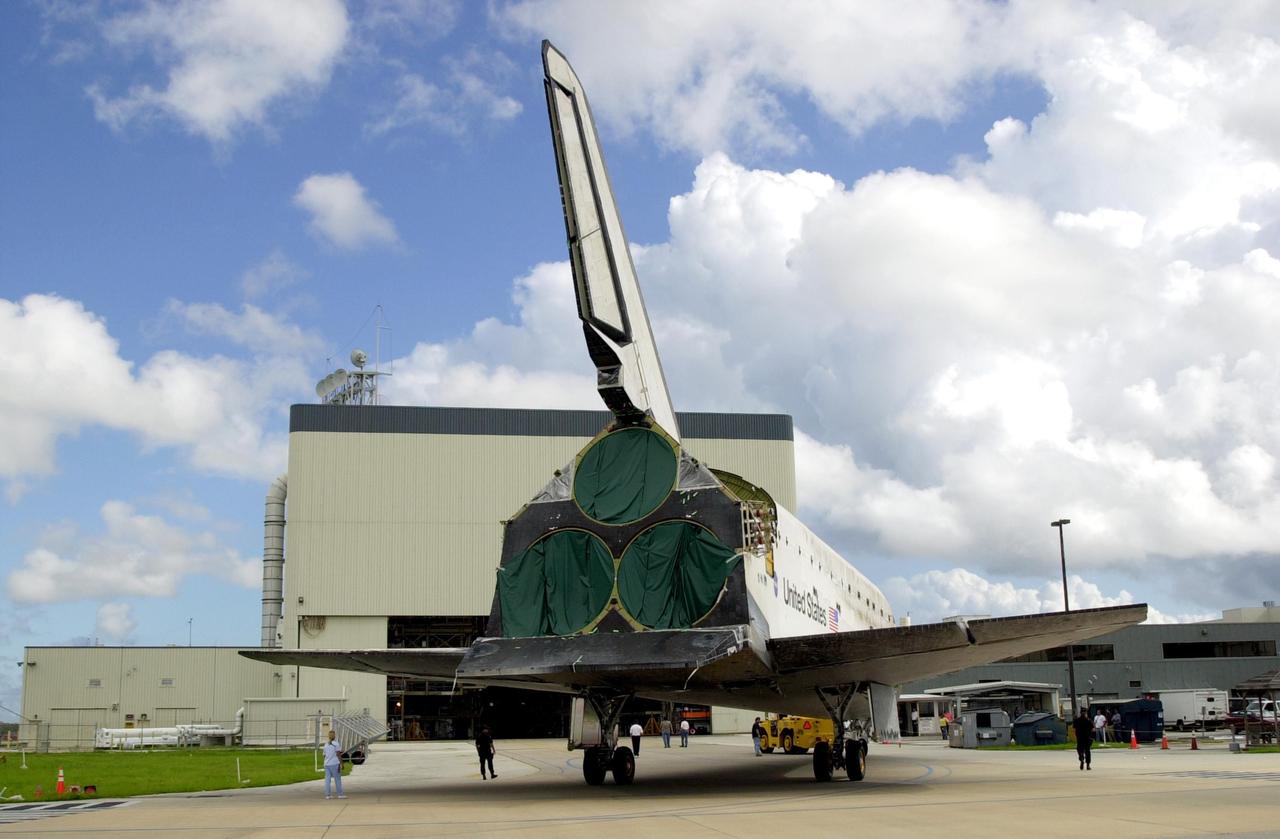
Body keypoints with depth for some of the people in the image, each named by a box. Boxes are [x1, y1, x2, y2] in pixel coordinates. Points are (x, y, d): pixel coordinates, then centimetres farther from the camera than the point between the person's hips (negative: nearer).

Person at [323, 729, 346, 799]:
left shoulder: (326, 745, 10)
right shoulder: (336, 744, -7)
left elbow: (325, 755, 13)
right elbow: (338, 754, -12)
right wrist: (341, 764, -10)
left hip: (327, 764, 5)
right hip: (335, 764, -5)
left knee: (327, 780, 4)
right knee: (338, 779, 1)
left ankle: (327, 795, 2)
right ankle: (340, 794, 3)